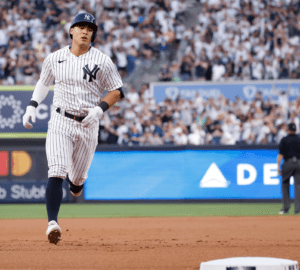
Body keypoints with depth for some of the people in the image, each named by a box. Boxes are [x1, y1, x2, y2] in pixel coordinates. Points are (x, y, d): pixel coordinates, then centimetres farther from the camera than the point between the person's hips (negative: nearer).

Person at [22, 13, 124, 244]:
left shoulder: (102, 61, -3)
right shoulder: (54, 59, 3)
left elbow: (117, 91, 1)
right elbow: (43, 83, 19)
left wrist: (100, 108, -15)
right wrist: (32, 106, 6)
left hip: (88, 124, 0)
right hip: (60, 121, 0)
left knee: (78, 178, 10)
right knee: (56, 173, -18)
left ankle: (75, 181, 49)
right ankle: (52, 222, -26)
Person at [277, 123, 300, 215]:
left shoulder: (284, 140, 0)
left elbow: (280, 154, -5)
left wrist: (278, 167, -5)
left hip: (288, 163, -2)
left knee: (285, 185, 10)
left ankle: (286, 207, 4)